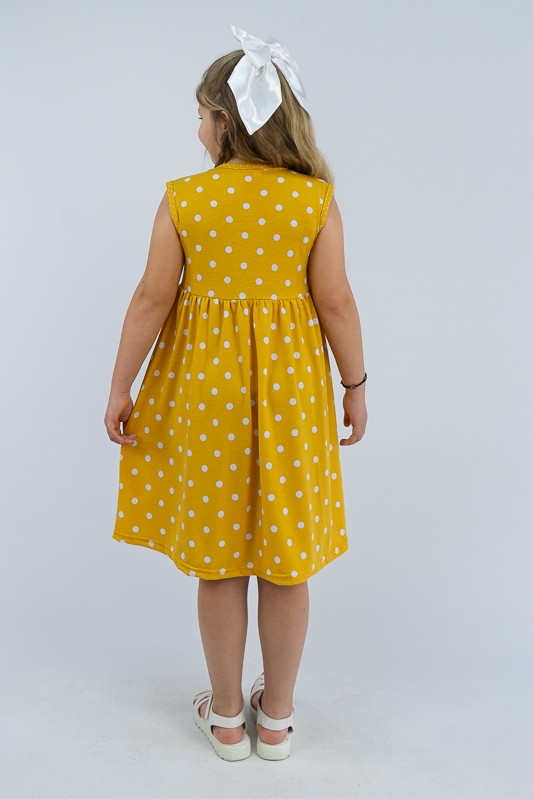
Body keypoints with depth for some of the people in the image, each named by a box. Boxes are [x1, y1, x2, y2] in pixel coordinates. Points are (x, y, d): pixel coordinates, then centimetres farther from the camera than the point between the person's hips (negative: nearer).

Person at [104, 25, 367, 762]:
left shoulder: (183, 197, -7)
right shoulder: (317, 199, -5)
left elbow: (153, 298, -6)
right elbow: (336, 302, -5)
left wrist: (121, 386, 4)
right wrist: (355, 386, 7)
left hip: (205, 390, 0)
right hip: (289, 392, 1)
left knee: (218, 559, 14)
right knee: (285, 560, 13)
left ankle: (226, 717, 32)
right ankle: (277, 718, 31)